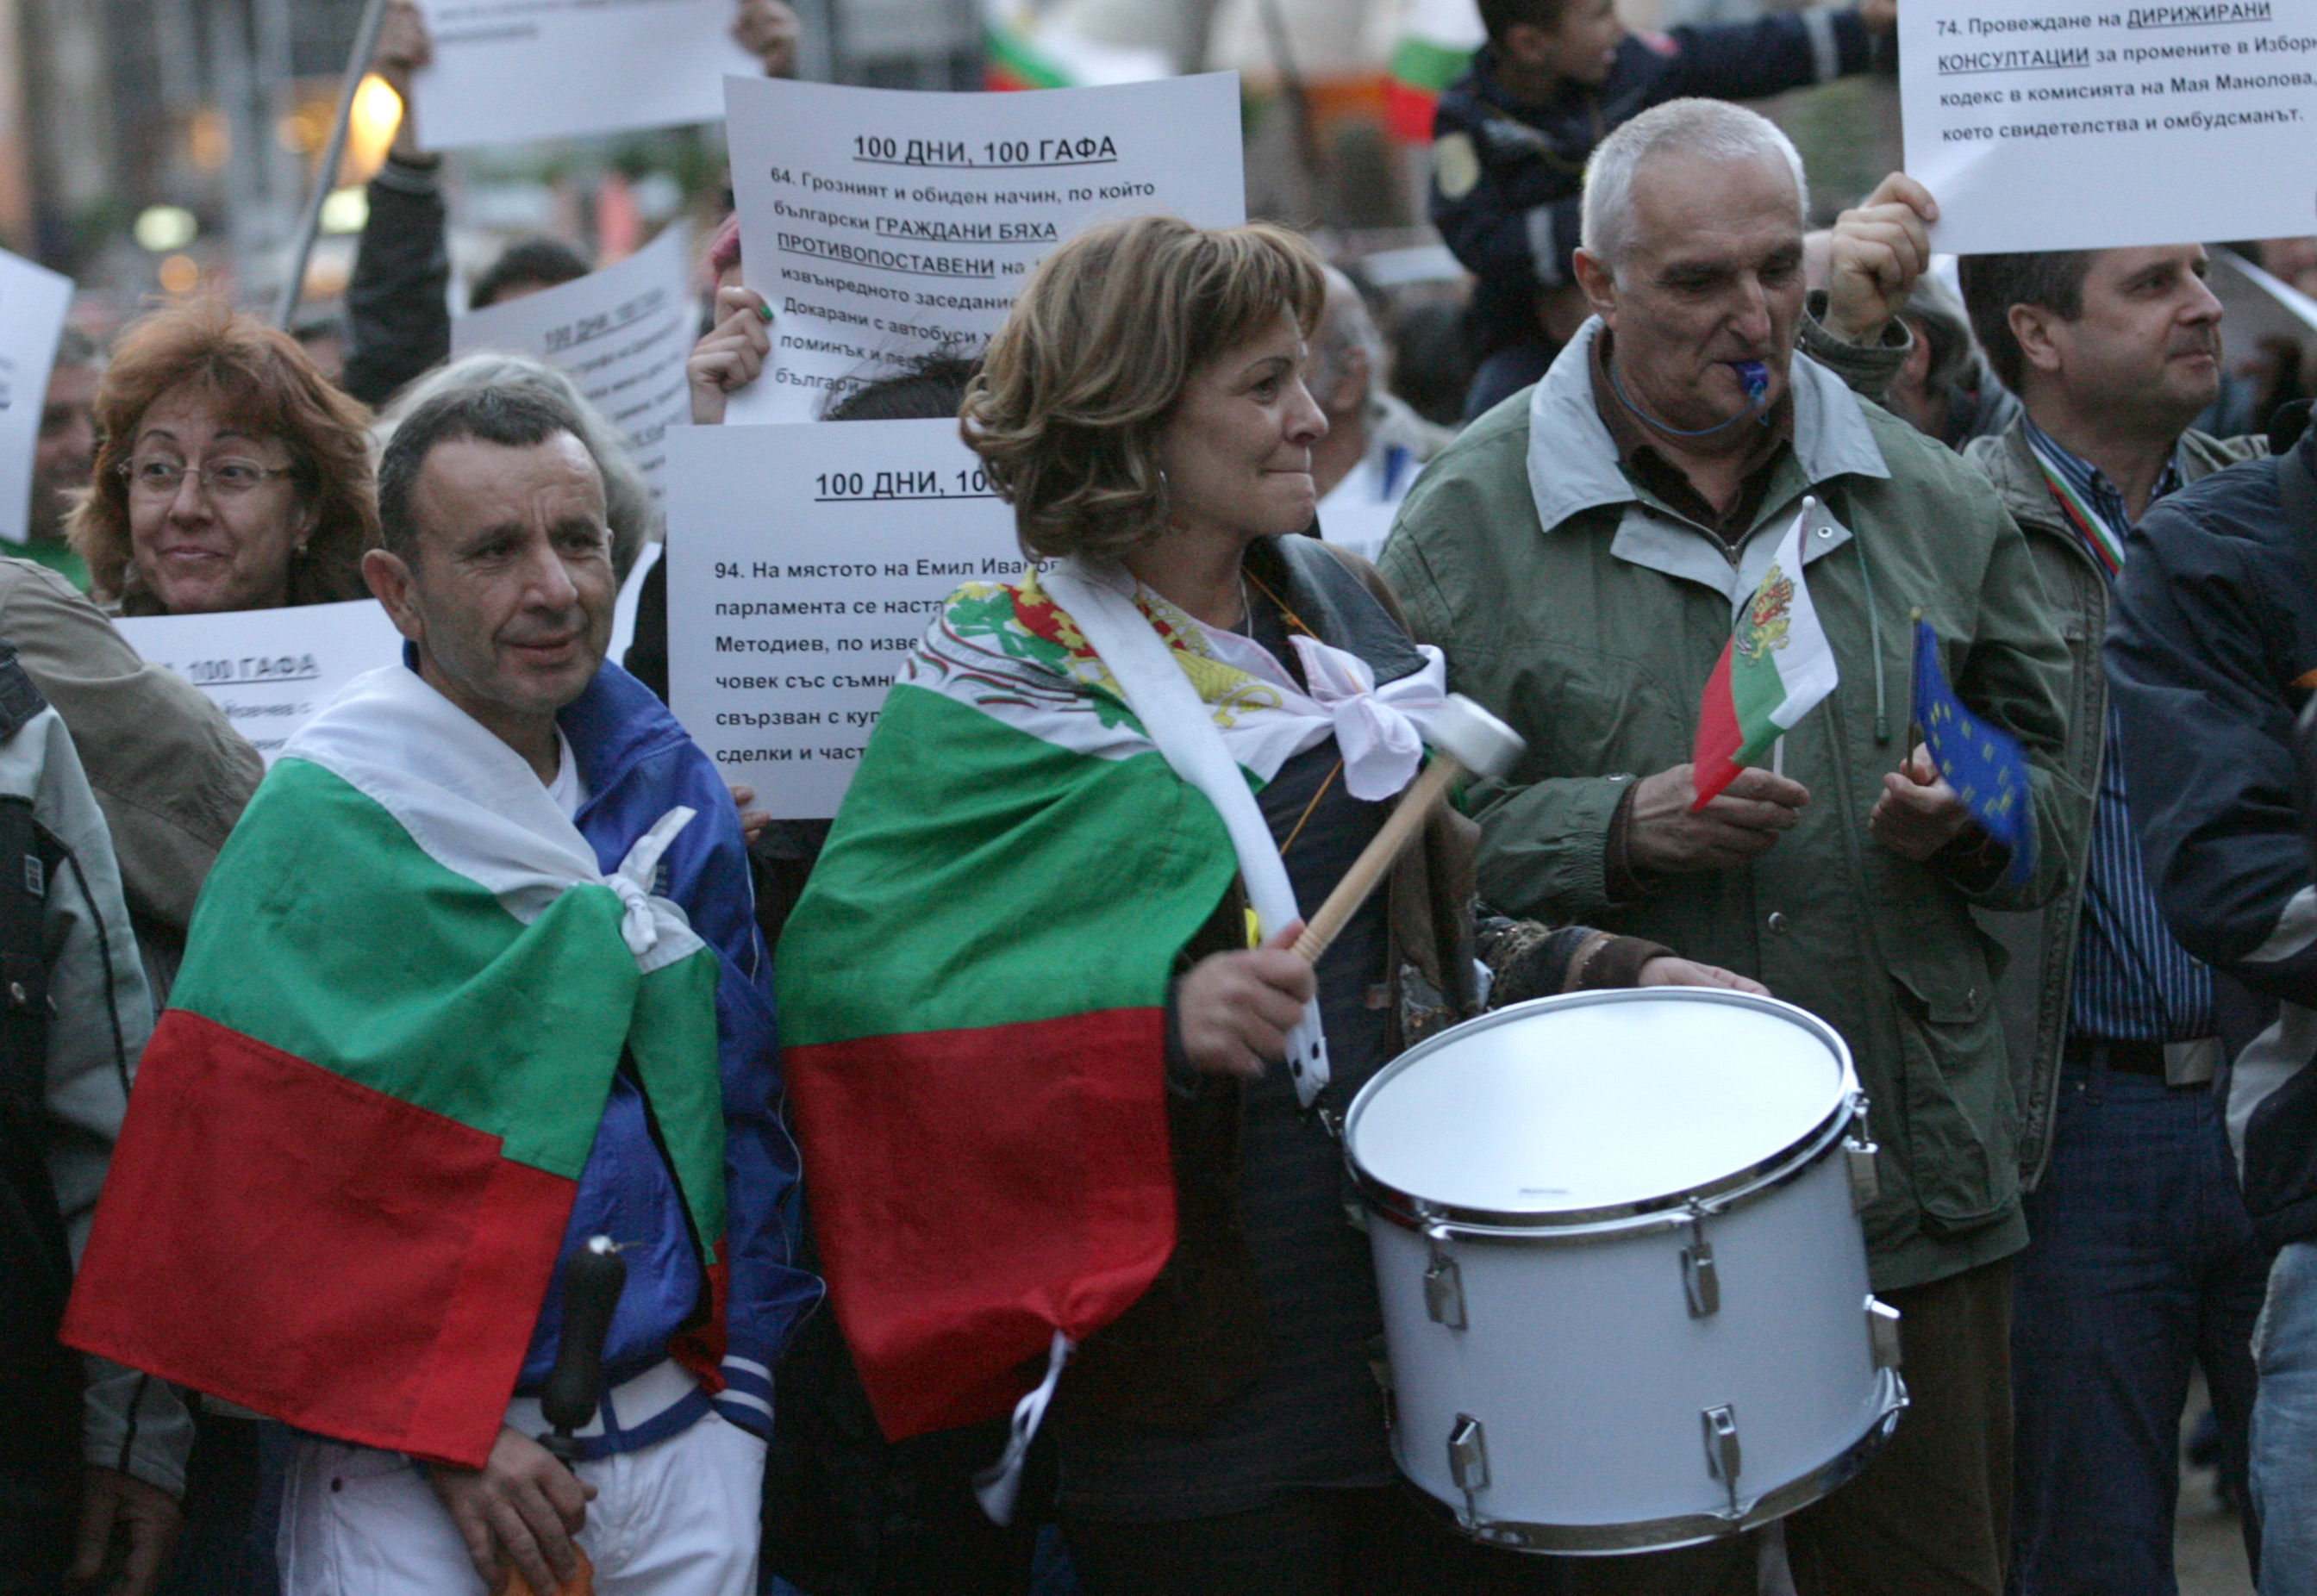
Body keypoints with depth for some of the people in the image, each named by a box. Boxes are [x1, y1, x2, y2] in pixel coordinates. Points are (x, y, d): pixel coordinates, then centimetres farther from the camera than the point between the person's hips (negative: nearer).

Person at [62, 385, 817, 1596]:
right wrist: (442, 1433, -15)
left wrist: (746, 1362, 7)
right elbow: (258, 1161, -12)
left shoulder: (666, 783, 7)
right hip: (406, 1461, -4)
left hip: (673, 1428, 5)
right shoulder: (324, 821, -9)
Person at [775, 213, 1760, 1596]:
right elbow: (852, 973, -18)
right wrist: (1159, 1017, -29)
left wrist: (1616, 972, 6)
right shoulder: (1003, 679, -8)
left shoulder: (1347, 613, 11)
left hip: (1432, 1312, 6)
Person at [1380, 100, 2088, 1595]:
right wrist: (1619, 834, -18)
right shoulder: (1469, 523, -1)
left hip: (1915, 1186, 3)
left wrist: (1971, 824, -6)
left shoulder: (1930, 501, 9)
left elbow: (2058, 787, 15)